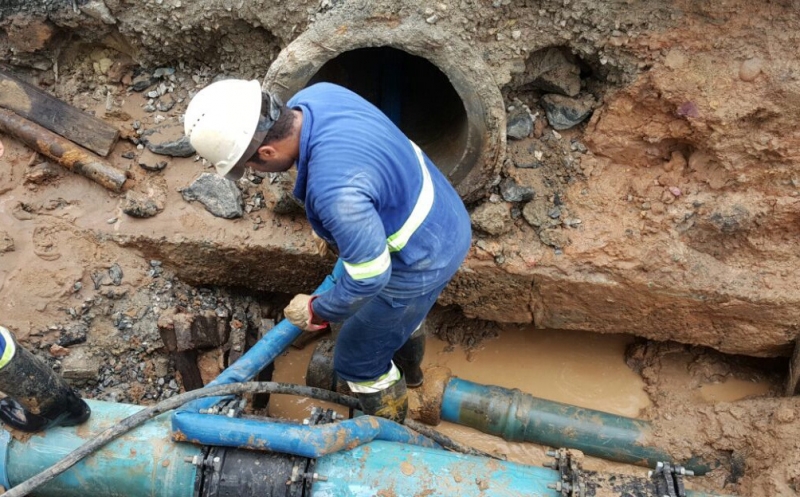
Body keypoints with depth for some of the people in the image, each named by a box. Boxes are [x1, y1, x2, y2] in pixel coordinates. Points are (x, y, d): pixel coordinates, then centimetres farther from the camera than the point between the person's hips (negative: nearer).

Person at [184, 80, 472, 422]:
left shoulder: (335, 189, -40)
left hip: (423, 259, -9)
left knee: (358, 360, 13)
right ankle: (407, 370, 66)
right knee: (399, 310, 36)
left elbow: (369, 274, -30)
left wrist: (318, 312, -11)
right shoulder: (316, 96, -12)